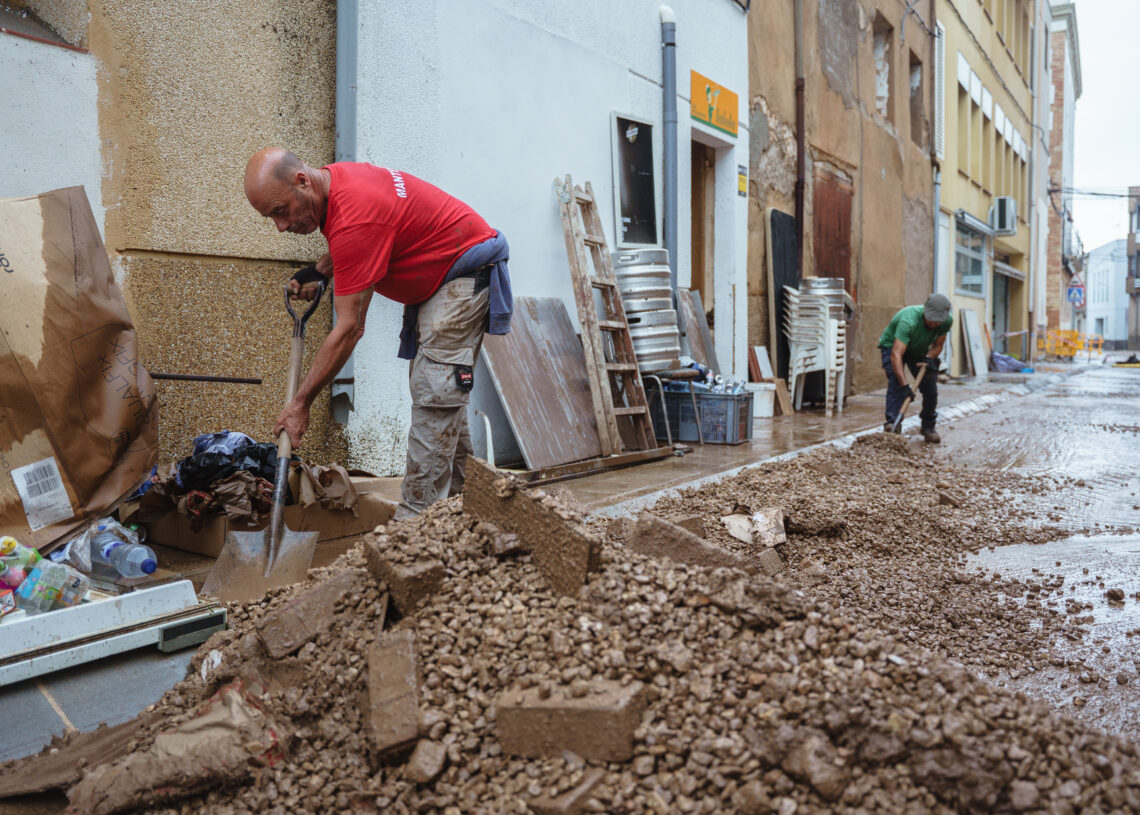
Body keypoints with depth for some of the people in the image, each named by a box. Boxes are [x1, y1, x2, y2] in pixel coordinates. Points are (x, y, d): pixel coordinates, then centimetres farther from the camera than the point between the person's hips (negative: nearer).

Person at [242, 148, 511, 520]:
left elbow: (349, 329, -29)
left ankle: (414, 521, -12)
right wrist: (319, 270, 4)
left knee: (435, 395, -15)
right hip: (434, 278, 11)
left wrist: (301, 402, -23)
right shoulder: (333, 177, -3)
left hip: (466, 273, -11)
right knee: (441, 395, 11)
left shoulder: (354, 220, -32)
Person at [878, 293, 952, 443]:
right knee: (896, 384, -24)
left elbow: (937, 346, -6)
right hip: (892, 345, -5)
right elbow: (896, 355, -47)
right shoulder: (909, 321, -42)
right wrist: (905, 385, -53)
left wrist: (929, 358, -30)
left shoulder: (947, 321, -23)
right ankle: (892, 425, -26)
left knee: (930, 387, -2)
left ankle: (928, 427, 13)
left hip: (919, 350, 5)